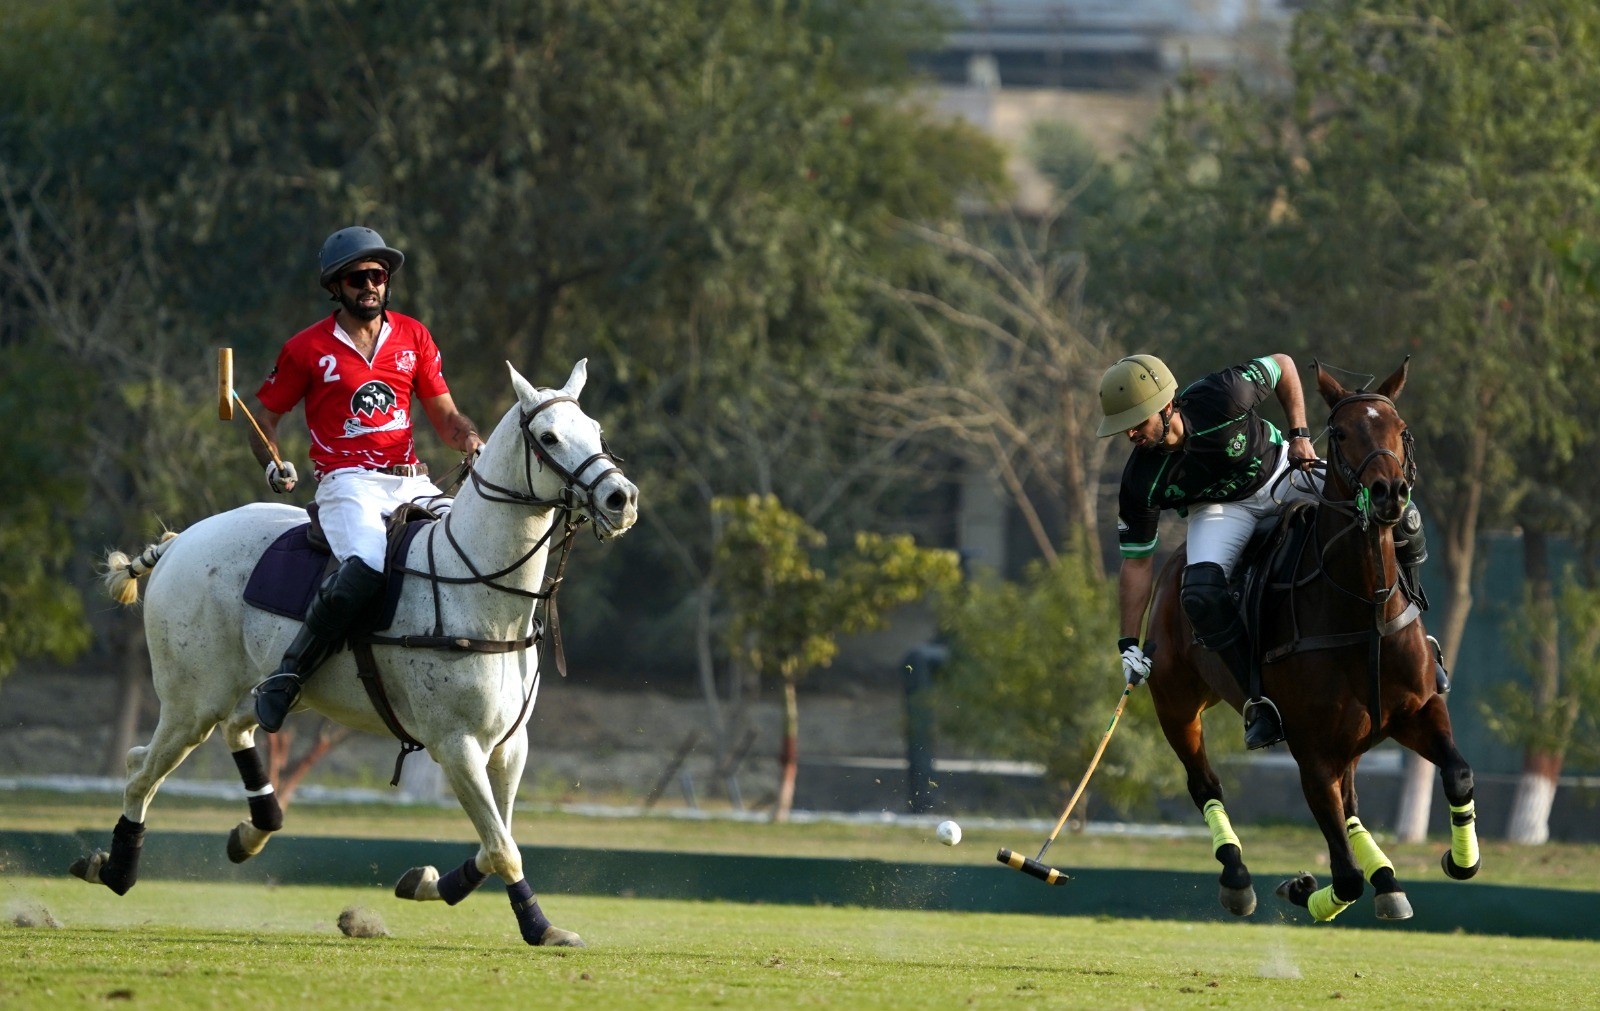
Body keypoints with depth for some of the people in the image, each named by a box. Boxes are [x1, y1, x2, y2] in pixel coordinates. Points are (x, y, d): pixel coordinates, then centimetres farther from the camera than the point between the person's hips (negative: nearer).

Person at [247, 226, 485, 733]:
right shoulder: (308, 348, 3)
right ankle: (283, 682, -30)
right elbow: (265, 420, 11)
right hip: (348, 483, -5)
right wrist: (274, 465, -10)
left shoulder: (413, 336, 14)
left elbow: (444, 416, 15)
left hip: (411, 482, 5)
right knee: (365, 568, -35)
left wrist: (470, 440, -7)